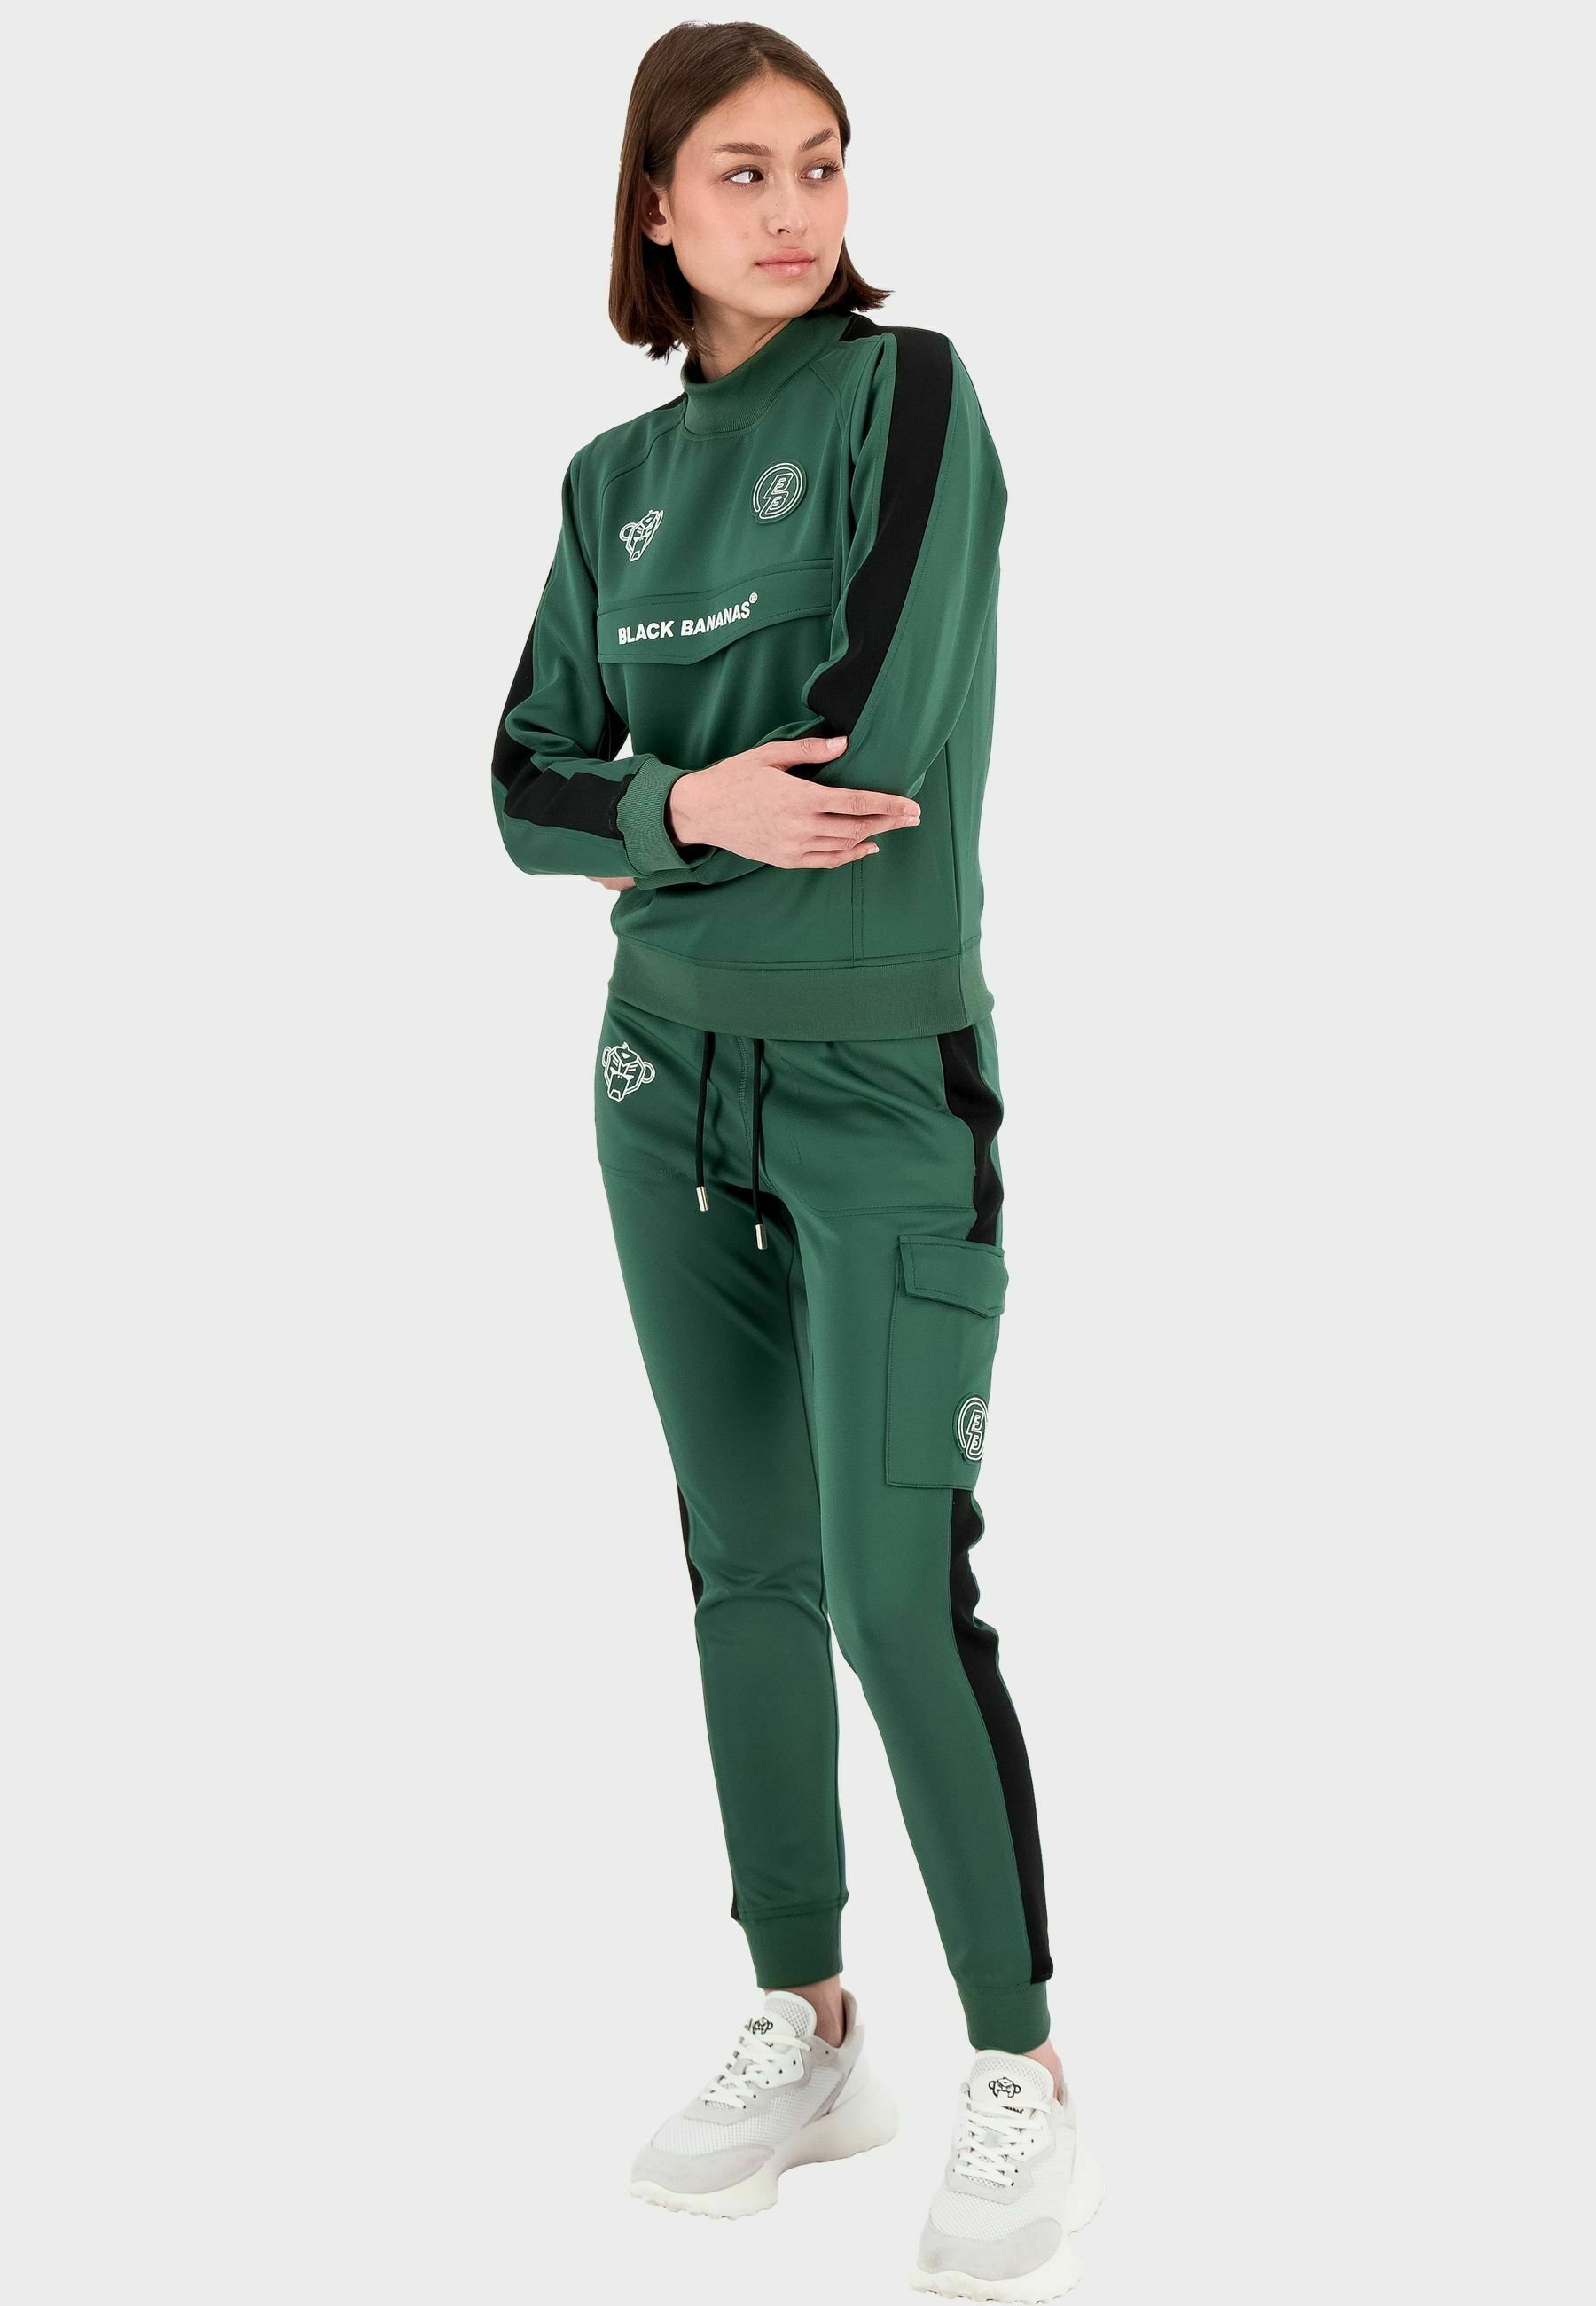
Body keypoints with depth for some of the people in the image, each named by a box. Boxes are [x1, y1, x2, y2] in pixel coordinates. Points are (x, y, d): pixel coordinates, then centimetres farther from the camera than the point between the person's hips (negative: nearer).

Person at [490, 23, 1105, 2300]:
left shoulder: (910, 387, -6)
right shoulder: (617, 476, 10)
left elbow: (872, 733, -16)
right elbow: (528, 784, 4)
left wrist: (632, 826, -2)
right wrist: (690, 802, -17)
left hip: (884, 1068, -5)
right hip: (674, 1070, 6)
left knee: (898, 1588, -7)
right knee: (746, 1569, 11)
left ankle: (1023, 2087, 9)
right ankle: (806, 2030, 25)